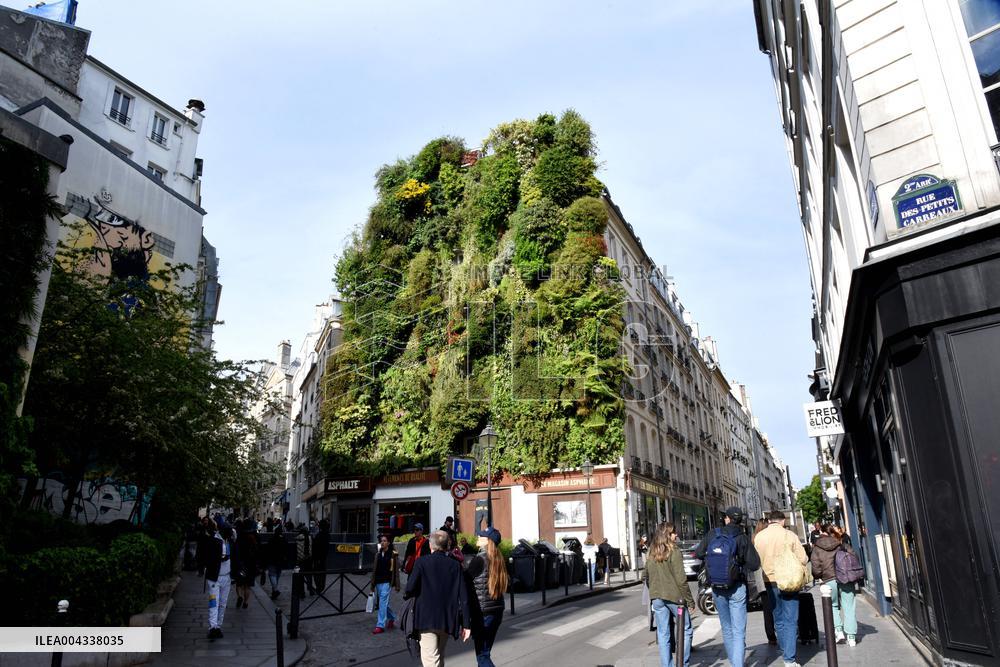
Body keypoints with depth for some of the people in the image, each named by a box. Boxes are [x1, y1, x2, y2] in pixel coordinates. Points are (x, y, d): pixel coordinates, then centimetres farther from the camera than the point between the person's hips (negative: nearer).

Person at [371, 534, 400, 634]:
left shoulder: (393, 554, -5)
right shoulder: (378, 554, 10)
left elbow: (396, 570, -5)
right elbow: (374, 569, 14)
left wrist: (397, 585, -7)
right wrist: (372, 584, 15)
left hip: (386, 581, -6)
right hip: (378, 581, 6)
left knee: (383, 602, -10)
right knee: (383, 603, 15)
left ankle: (380, 626, -4)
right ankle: (392, 618, 37)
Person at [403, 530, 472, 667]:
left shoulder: (421, 562, -7)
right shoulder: (455, 565, 1)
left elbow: (410, 588, -15)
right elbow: (464, 597, -2)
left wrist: (406, 595, 9)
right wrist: (466, 624, 1)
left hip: (426, 619, -4)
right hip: (447, 619, 4)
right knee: (439, 655, 24)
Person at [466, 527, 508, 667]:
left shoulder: (480, 558, -14)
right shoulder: (497, 558, 8)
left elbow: (466, 580, -10)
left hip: (482, 611, -8)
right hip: (497, 609, 8)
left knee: (482, 655, 0)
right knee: (485, 651, 18)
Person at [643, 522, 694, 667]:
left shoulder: (652, 555, 7)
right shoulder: (674, 552, -11)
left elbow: (645, 577, 14)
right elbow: (681, 579, -14)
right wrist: (690, 600, -7)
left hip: (657, 599, 5)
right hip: (674, 596, -5)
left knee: (663, 635, 10)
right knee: (687, 630, 13)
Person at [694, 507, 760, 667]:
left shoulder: (712, 535, -5)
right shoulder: (742, 538, -11)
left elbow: (698, 553, 2)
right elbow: (754, 563, -14)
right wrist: (740, 567, 5)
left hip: (717, 589, 3)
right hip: (736, 589, -3)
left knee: (726, 629, 18)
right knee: (739, 631, 1)